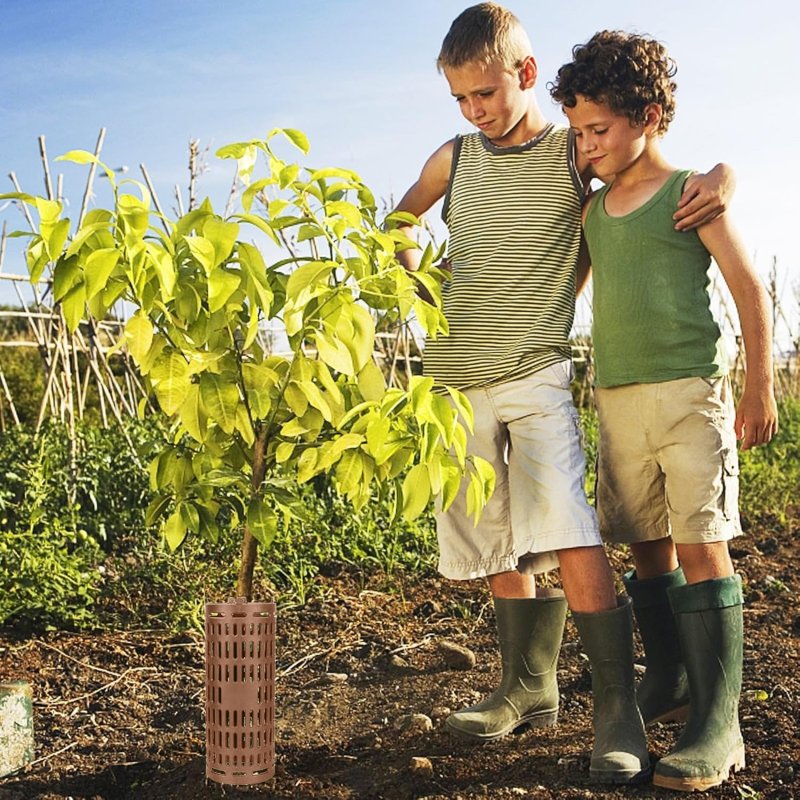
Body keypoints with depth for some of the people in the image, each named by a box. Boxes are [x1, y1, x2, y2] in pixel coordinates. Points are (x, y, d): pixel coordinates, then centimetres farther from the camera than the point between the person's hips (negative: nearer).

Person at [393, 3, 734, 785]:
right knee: (497, 553, 11)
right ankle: (528, 691, 27)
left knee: (573, 544, -17)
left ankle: (618, 716, -6)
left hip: (534, 376, -4)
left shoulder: (577, 152, 0)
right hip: (453, 380, 4)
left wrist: (718, 174, -13)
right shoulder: (452, 159, 10)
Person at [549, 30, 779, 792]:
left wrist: (759, 388, -4)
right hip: (617, 400, 6)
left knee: (701, 548, -9)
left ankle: (718, 727, -6)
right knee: (648, 548, 10)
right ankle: (669, 684, 26)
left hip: (688, 393, -6)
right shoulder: (594, 207, 15)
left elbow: (748, 289, -2)